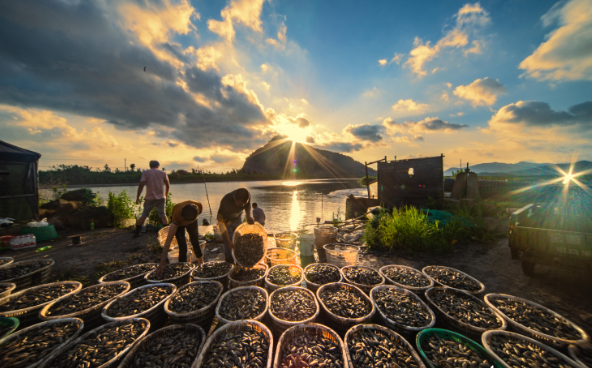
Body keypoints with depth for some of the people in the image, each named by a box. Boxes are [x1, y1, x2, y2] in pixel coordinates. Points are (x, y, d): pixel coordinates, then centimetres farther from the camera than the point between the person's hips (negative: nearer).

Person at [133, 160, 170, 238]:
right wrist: (166, 195, 22)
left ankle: (136, 232, 14)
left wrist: (137, 197, -2)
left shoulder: (146, 173, 2)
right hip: (161, 197, 1)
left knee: (144, 215, 10)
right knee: (162, 215, 5)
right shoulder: (163, 173, 7)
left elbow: (141, 185, -8)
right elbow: (168, 185, 9)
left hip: (149, 198, -1)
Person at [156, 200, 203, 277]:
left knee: (196, 244, 10)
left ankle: (201, 266, 28)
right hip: (178, 223, -2)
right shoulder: (177, 214, -46)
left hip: (192, 222, 3)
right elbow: (168, 241, -44)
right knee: (182, 247, -13)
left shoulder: (199, 206, -40)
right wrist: (162, 262, -46)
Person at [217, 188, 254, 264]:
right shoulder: (225, 203, -42)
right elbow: (221, 224, -33)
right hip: (225, 220, -4)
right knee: (229, 246, -6)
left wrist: (248, 216, -19)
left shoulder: (247, 196, -28)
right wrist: (229, 241, -32)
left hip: (237, 219, 5)